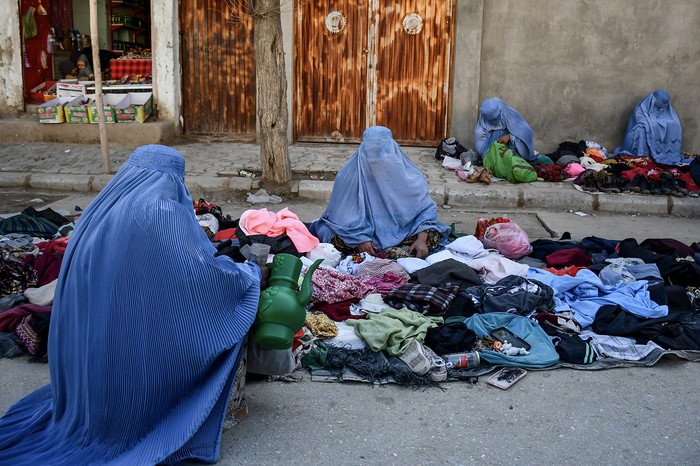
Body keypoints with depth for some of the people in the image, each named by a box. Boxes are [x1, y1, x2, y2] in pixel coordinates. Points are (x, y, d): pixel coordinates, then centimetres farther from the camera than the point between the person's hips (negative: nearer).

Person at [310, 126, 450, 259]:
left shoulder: (407, 172, -11)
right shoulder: (350, 173, -15)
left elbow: (425, 207, -6)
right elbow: (342, 213, -12)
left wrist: (422, 239, -22)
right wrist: (359, 239, -25)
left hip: (398, 231, 1)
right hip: (363, 230, -1)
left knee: (432, 237, -23)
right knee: (337, 239, -30)